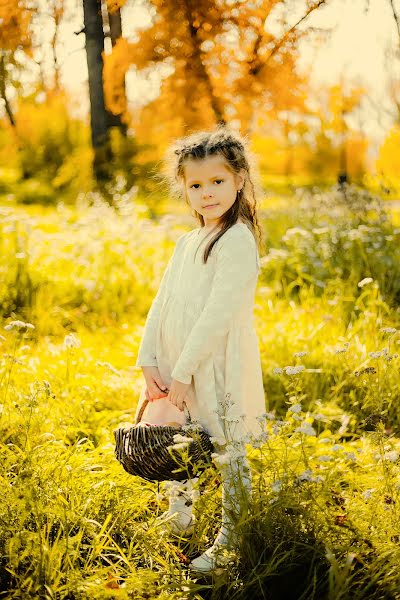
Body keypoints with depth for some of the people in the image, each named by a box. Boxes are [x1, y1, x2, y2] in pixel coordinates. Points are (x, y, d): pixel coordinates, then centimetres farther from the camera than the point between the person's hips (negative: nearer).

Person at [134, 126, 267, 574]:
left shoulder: (238, 240, -14)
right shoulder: (187, 243, 12)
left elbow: (218, 313, -20)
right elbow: (162, 305, 9)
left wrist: (183, 371, -20)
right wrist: (149, 361, -2)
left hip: (218, 370, -8)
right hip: (175, 370, 8)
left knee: (228, 455, 4)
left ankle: (230, 541, 18)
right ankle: (180, 516, 40)